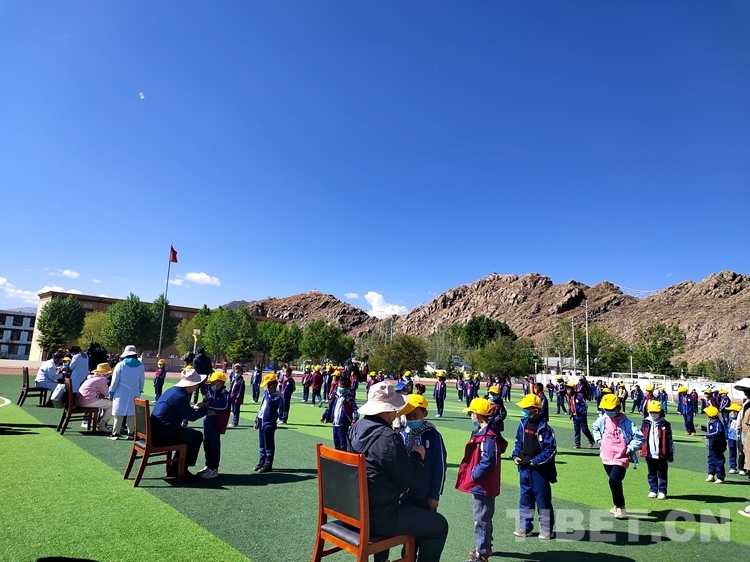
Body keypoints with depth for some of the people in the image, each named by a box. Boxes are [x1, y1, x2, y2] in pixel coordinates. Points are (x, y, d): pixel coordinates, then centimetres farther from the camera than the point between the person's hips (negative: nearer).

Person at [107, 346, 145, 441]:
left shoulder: (121, 365, -7)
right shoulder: (140, 366, 1)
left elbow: (115, 380, -4)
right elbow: (142, 381, 8)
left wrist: (111, 392, 6)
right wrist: (140, 391, 19)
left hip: (122, 393, -3)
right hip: (134, 394, 3)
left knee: (119, 414, 3)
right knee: (132, 414, 7)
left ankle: (115, 434, 7)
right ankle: (131, 433, 12)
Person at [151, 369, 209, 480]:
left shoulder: (174, 390, 10)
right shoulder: (180, 396, -20)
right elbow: (191, 416, -13)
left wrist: (194, 408, 12)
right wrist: (205, 409, 0)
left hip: (157, 431, 10)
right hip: (163, 435, -10)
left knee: (189, 433, 24)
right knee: (197, 436, -1)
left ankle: (175, 469, 27)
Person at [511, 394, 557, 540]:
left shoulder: (544, 427, -17)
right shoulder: (523, 424, 1)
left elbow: (551, 449, -15)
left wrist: (536, 461, -17)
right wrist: (515, 456, 1)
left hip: (539, 469, -6)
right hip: (524, 468, 6)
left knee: (543, 498, 6)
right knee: (525, 497, 16)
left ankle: (546, 529, 22)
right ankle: (524, 526, 28)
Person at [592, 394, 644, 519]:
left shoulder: (625, 422, -13)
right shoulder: (603, 420, 2)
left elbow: (639, 436, -10)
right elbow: (595, 427, 25)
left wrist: (630, 448, -12)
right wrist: (598, 439, 13)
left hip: (620, 458, -6)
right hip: (607, 457, 6)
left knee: (614, 480, -19)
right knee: (614, 481, 18)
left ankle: (620, 507, -4)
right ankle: (618, 505, 35)